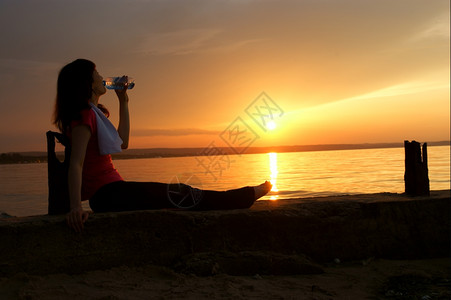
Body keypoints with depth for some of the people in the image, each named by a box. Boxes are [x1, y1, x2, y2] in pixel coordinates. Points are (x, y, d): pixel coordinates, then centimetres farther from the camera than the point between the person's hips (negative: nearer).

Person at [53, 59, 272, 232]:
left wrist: (123, 102, 24)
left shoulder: (93, 114, 18)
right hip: (108, 194, -10)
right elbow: (76, 164, -24)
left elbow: (122, 142, 24)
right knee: (180, 195, -4)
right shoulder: (84, 116, -13)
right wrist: (76, 207, -37)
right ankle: (251, 194, 6)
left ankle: (250, 194, 16)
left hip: (112, 191, 10)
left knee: (181, 194, 10)